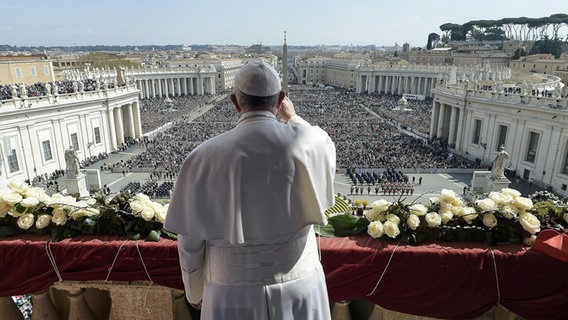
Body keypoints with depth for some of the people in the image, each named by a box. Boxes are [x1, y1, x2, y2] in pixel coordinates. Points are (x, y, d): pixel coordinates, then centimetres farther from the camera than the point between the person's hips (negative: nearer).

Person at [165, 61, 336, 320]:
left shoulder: (205, 158, -16)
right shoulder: (311, 141, -14)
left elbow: (190, 242, -8)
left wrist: (195, 292, 11)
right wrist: (292, 117, 26)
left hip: (235, 295, 0)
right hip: (299, 288, 1)